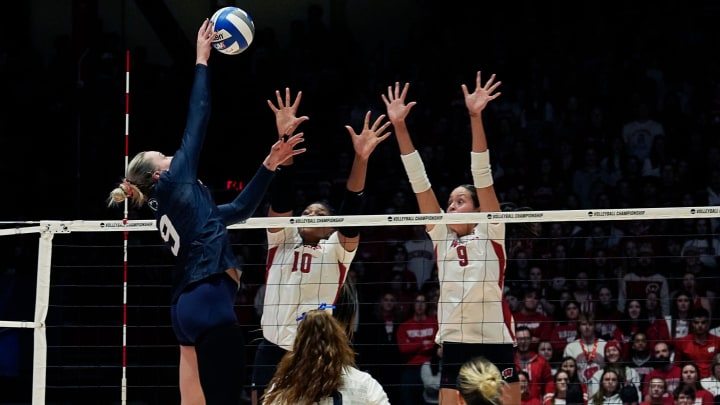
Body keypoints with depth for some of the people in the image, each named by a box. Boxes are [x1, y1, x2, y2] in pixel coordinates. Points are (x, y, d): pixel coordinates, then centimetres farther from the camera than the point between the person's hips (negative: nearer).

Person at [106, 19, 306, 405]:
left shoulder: (173, 205, 24)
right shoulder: (173, 185, 2)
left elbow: (241, 208, 30)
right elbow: (196, 121, 2)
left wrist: (269, 165, 25)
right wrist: (202, 61, 9)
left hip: (190, 306, 10)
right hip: (209, 302, -10)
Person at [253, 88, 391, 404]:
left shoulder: (337, 250, 3)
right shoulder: (282, 241, 7)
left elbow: (351, 211, -12)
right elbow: (281, 198, -4)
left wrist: (361, 159, -27)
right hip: (272, 351, 2)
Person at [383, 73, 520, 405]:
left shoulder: (490, 234, 1)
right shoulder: (441, 236, 10)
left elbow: (482, 175, -8)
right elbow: (419, 182, 6)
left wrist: (475, 117, -17)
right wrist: (400, 126, 1)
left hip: (496, 345, -4)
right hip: (454, 347, 4)